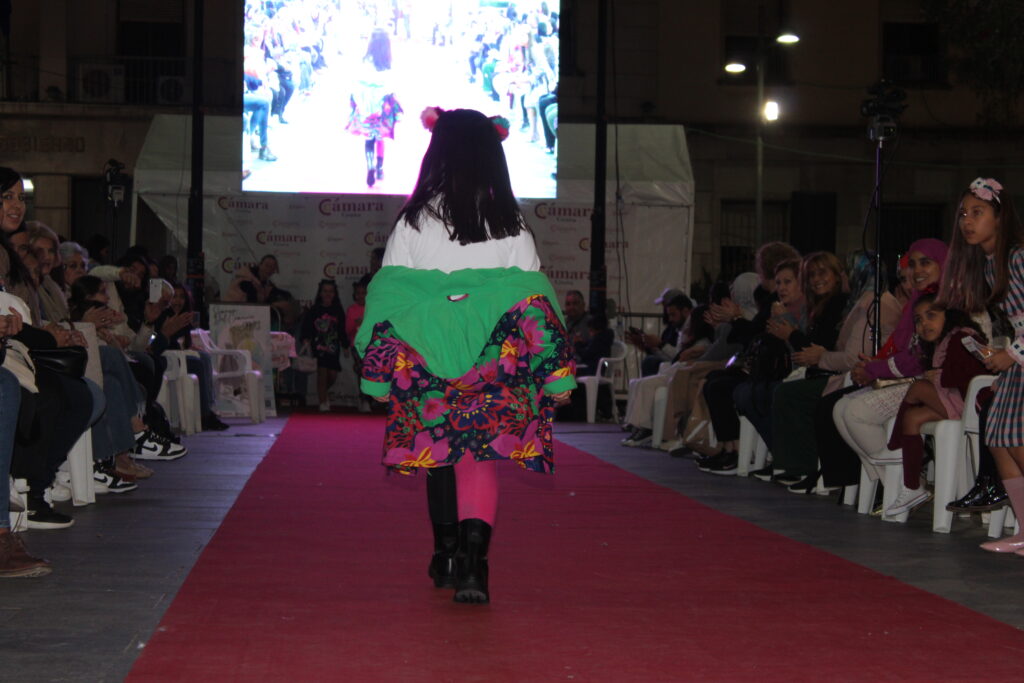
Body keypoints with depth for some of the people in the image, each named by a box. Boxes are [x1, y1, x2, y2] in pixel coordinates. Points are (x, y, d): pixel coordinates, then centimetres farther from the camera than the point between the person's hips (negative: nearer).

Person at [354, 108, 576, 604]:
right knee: (480, 456, -1)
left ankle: (446, 556, 26)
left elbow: (389, 296, -2)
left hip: (426, 356, 0)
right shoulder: (511, 223, 0)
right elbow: (533, 303, 2)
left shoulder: (416, 219, -3)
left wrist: (381, 367, 6)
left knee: (439, 452, 16)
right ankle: (472, 561, -20)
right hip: (493, 360, 0)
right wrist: (549, 376, 7)